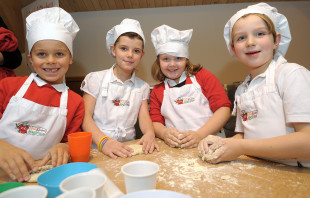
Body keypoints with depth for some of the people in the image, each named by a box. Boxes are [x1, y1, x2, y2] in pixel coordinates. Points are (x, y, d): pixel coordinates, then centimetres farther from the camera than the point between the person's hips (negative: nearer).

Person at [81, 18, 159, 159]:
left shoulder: (142, 87, 11)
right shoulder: (95, 79, 1)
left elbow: (144, 116, 5)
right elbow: (85, 116, -5)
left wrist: (149, 134, -17)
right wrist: (103, 141, -20)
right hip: (96, 148, -3)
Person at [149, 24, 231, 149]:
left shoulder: (203, 77, 8)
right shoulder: (157, 91, 14)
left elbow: (224, 108, -1)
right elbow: (155, 122, 9)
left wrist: (199, 135, -14)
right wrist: (165, 133, -15)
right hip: (175, 147, 2)